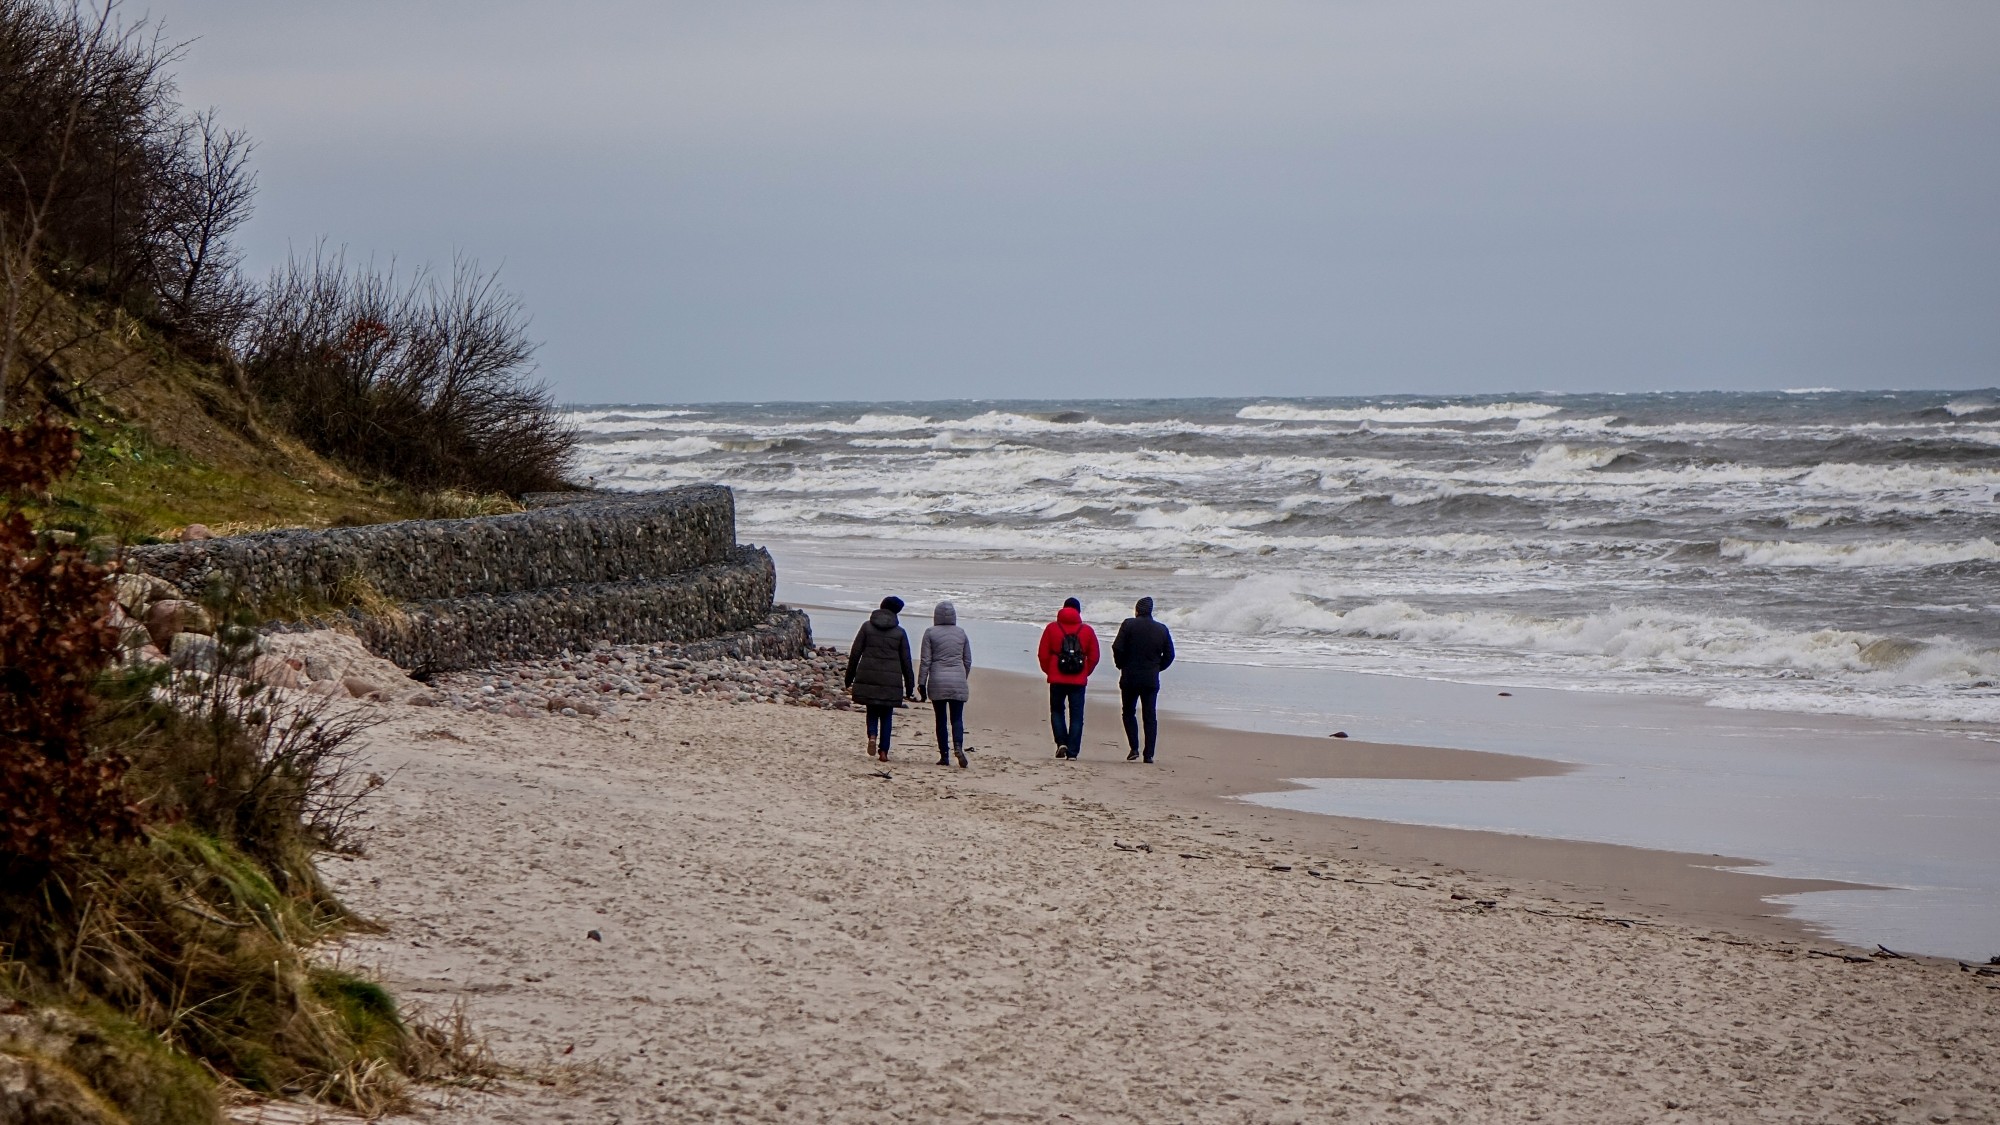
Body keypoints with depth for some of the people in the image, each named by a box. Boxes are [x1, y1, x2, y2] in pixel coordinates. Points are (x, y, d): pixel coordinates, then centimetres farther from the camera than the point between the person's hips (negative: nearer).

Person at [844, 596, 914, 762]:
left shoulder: (867, 627, 4)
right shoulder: (900, 633, 4)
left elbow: (854, 654, 3)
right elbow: (906, 662, 5)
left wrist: (849, 679, 10)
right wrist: (909, 687, 11)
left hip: (868, 678, 0)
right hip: (891, 681, 0)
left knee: (872, 711, 14)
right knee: (887, 715, 10)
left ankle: (872, 735, -15)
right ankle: (883, 751, 5)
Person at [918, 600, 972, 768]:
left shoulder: (930, 633, -3)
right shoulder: (961, 633, 6)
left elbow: (925, 660, -5)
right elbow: (968, 661, 11)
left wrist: (921, 683, -1)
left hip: (937, 682, -2)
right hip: (958, 682, 2)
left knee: (941, 719, 7)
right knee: (957, 718, 1)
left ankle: (944, 755, 7)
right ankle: (958, 746, -24)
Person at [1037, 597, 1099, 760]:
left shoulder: (1052, 628, 0)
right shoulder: (1087, 631, 1)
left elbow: (1043, 654, -1)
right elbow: (1094, 657, 3)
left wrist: (1049, 672, 13)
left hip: (1057, 679, 0)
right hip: (1079, 680, 0)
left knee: (1057, 711, 16)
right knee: (1076, 716, 4)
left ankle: (1061, 742, -1)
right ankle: (1072, 752, -1)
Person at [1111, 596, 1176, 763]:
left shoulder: (1129, 625, -5)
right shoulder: (1162, 629, 5)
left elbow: (1117, 648, -11)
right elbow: (1169, 655, 7)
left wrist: (1121, 665, 4)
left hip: (1130, 676, -2)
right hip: (1151, 679, 2)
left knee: (1128, 713, 13)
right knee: (1150, 716, 6)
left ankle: (1134, 748, 1)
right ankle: (1149, 754, 1)